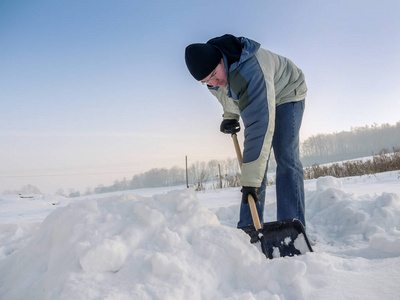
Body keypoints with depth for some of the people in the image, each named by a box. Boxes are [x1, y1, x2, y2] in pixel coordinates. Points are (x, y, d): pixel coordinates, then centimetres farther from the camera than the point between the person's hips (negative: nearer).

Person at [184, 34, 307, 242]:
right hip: (255, 102, 7)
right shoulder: (212, 74, -18)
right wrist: (229, 116, -7)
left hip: (286, 94, -6)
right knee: (253, 161, -2)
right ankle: (249, 228, -1)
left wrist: (251, 180, -50)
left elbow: (261, 126, -48)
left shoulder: (249, 70, -43)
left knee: (286, 159, -18)